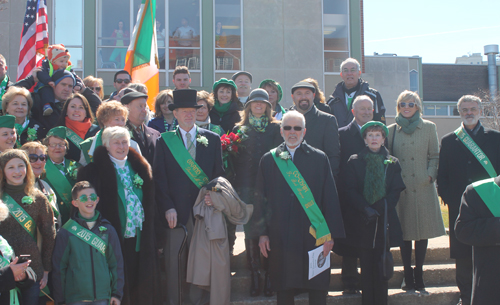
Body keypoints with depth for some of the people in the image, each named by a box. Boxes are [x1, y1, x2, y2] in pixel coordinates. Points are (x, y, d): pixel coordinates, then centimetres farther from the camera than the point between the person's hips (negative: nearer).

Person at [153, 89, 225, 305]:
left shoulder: (212, 139, 10)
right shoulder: (164, 141, 6)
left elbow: (219, 174, 9)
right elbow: (159, 178, 2)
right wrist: (167, 207, -7)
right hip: (176, 211, -1)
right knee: (174, 261, 2)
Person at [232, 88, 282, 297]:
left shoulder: (276, 128, 9)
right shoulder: (240, 129, 12)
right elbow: (234, 159, 8)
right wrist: (237, 186, -2)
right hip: (247, 186, 1)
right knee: (250, 231, -1)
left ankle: (269, 275, 6)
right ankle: (254, 276, 8)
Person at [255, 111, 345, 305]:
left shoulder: (319, 158, 4)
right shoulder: (269, 160, 7)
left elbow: (330, 198, 1)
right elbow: (261, 198, 7)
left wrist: (330, 235, -5)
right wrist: (262, 233, 1)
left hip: (312, 234, -1)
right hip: (280, 236, 1)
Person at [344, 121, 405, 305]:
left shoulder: (392, 163, 11)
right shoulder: (354, 162, 8)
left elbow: (396, 191, 5)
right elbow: (350, 190, 1)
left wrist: (379, 208, -10)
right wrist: (365, 209, -13)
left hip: (384, 220, 1)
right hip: (363, 221, -1)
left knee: (381, 267, 0)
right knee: (366, 267, 0)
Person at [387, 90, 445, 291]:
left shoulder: (429, 128, 7)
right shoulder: (391, 130, 9)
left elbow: (434, 156, 7)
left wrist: (430, 176, -6)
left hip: (423, 187, 0)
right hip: (400, 188, 0)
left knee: (423, 230, 2)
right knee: (404, 231, 3)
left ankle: (419, 274, 12)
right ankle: (408, 275, 11)